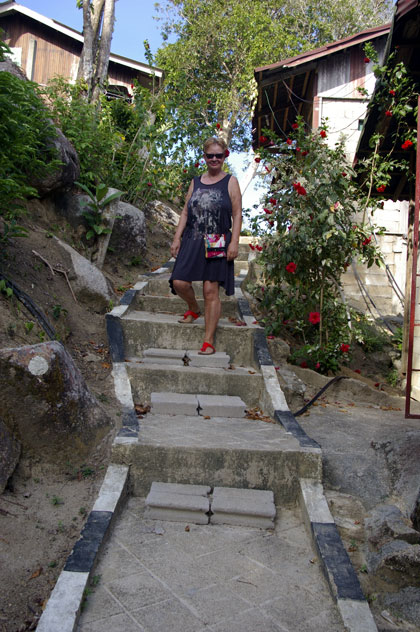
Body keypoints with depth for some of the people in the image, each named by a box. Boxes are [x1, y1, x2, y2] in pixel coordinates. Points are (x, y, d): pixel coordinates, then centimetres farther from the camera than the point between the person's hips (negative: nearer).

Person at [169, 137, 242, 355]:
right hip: (192, 241, 4)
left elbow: (237, 215, -2)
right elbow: (185, 212, 15)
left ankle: (209, 341, 2)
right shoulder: (196, 182, 15)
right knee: (179, 283, -7)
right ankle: (193, 309, 28)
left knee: (211, 290, -5)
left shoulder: (230, 182, 4)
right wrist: (177, 238, 6)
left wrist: (234, 243, -12)